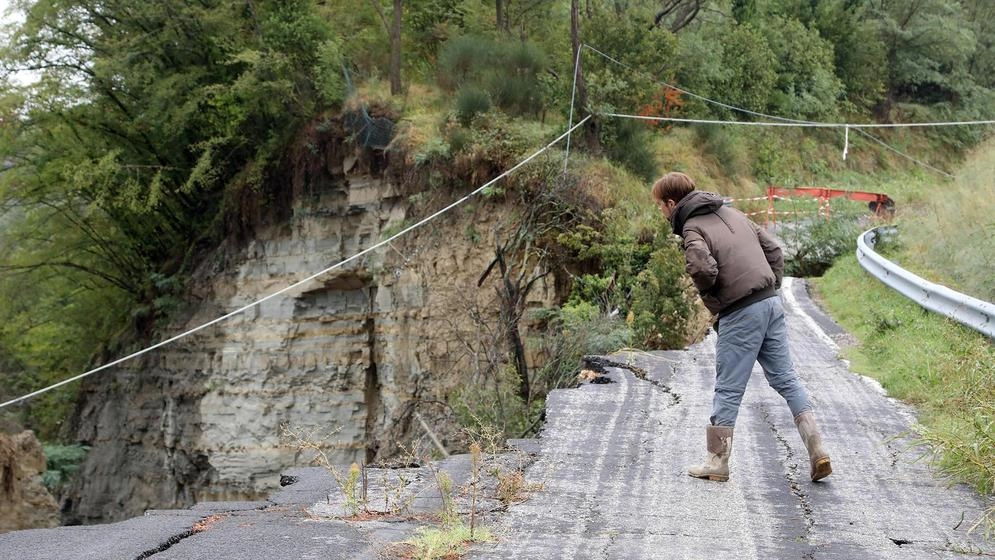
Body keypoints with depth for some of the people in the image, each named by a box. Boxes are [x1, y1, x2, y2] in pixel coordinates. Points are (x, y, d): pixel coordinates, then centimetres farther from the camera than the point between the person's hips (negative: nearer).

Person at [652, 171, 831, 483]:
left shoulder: (692, 228, -7)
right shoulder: (732, 213, 18)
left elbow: (704, 269, -25)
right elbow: (773, 249, 18)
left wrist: (709, 298, -4)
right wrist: (772, 290, 16)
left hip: (740, 314, -7)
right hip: (771, 304, 7)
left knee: (728, 390, 3)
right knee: (786, 379, 13)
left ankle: (717, 462, 11)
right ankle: (817, 450, 9)